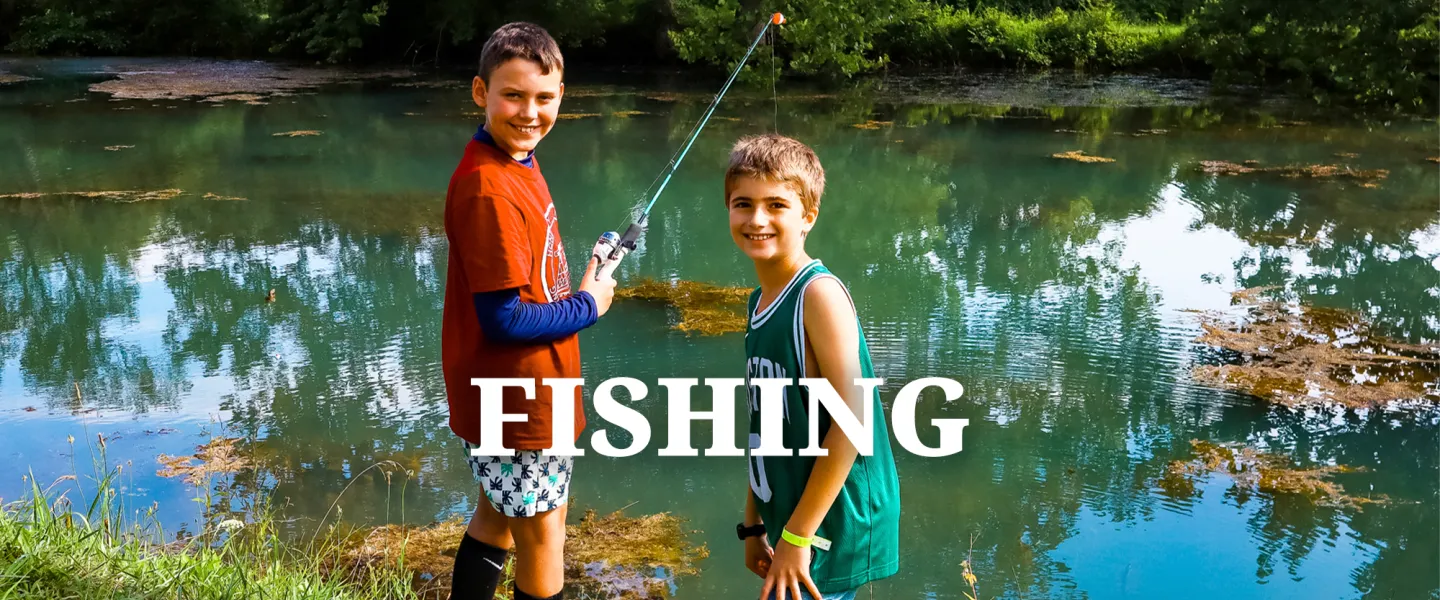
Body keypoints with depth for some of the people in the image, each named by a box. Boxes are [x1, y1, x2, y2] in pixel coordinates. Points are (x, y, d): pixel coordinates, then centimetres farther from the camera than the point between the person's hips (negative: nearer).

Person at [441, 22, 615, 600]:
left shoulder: (518, 164, 4)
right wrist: (588, 306, -12)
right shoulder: (487, 188, -25)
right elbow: (504, 318, -25)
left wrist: (585, 280, -1)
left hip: (525, 391, 9)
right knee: (542, 542, 7)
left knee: (499, 516, 24)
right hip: (513, 401, -9)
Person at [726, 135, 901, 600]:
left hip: (832, 527, -7)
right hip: (788, 519, 7)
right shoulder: (759, 301, 7)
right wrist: (754, 523, 15)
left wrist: (798, 535, -19)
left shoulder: (819, 294, -16)